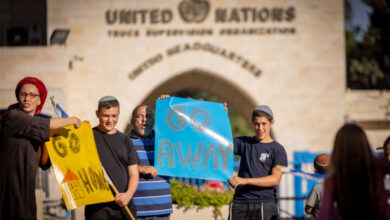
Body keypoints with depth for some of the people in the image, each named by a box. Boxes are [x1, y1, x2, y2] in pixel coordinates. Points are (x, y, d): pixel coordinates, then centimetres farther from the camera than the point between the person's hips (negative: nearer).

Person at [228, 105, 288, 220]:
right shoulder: (244, 143, 16)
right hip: (239, 201, 3)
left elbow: (275, 179, -9)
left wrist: (244, 180, -18)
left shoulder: (278, 150, 3)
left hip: (265, 204, -3)